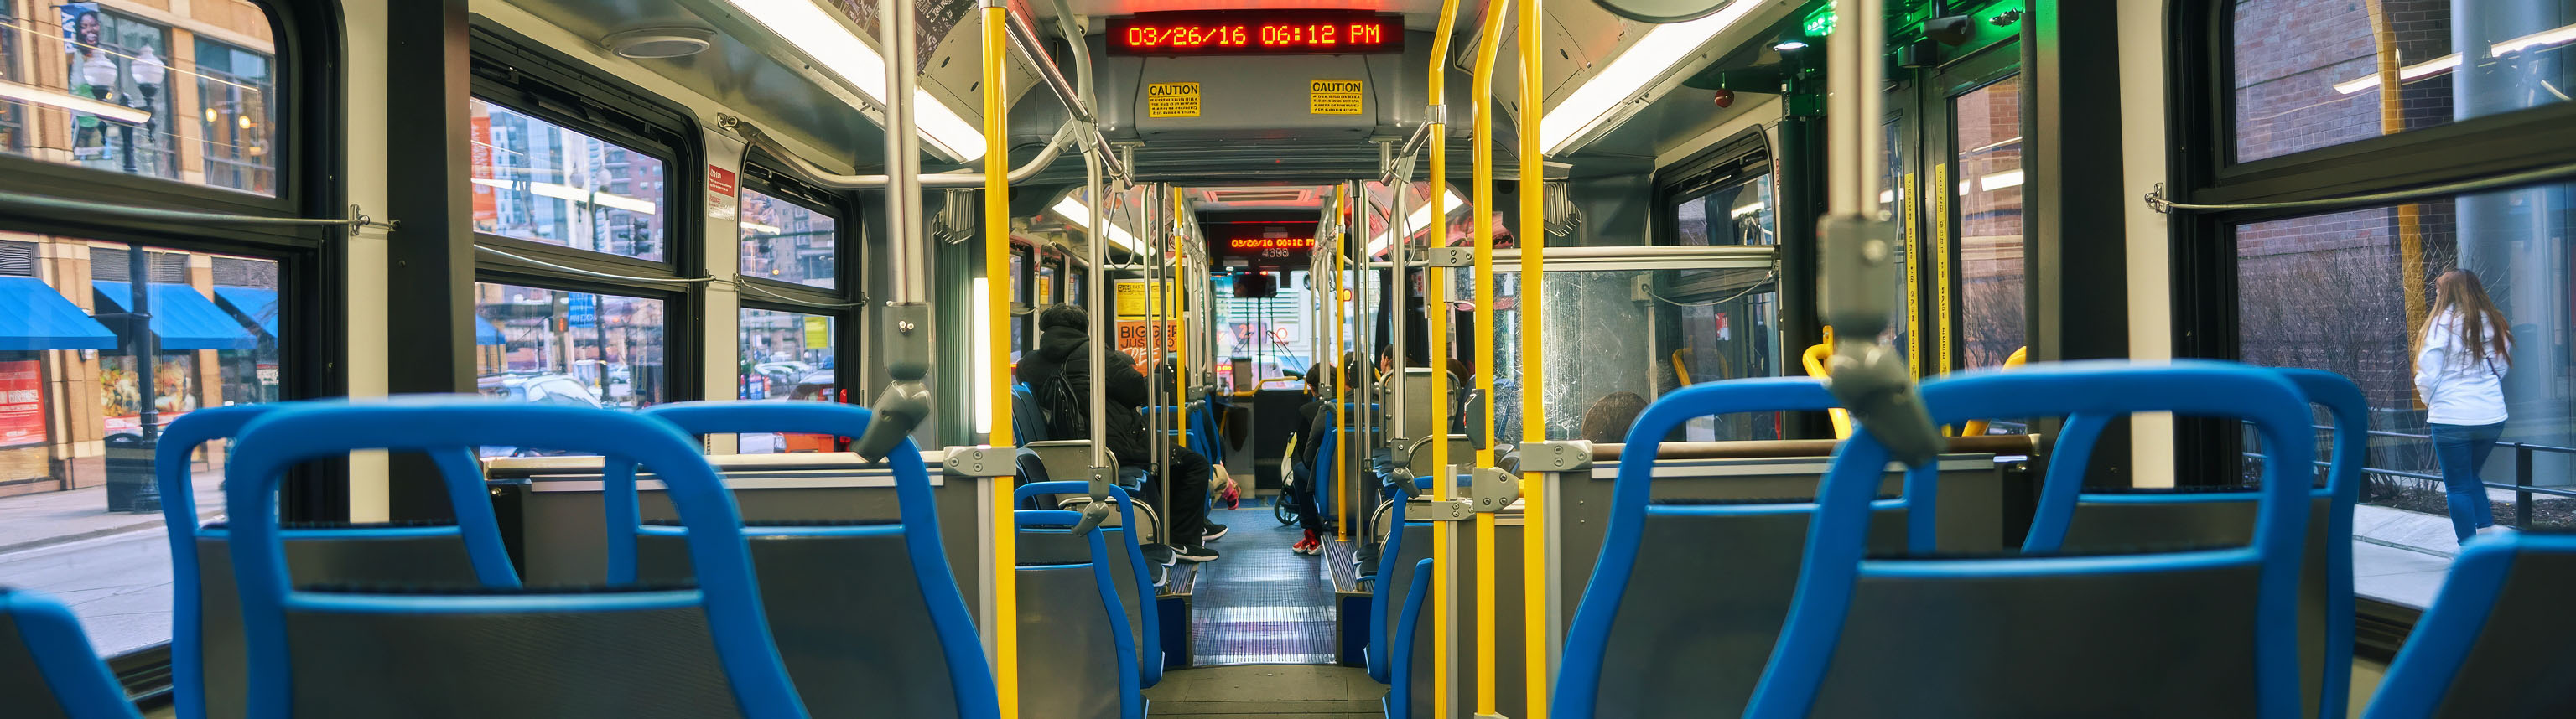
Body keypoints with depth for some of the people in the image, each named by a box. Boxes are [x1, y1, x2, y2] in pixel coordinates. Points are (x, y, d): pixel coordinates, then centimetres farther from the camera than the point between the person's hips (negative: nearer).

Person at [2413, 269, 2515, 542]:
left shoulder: (2443, 323, -11)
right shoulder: (2495, 322, 6)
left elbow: (2427, 375, -11)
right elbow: (2501, 367, 14)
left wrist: (2430, 400, 7)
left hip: (2452, 419, -5)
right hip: (2492, 417, 5)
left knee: (2458, 486, 5)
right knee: (2472, 476, 24)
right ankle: (2486, 528, 16)